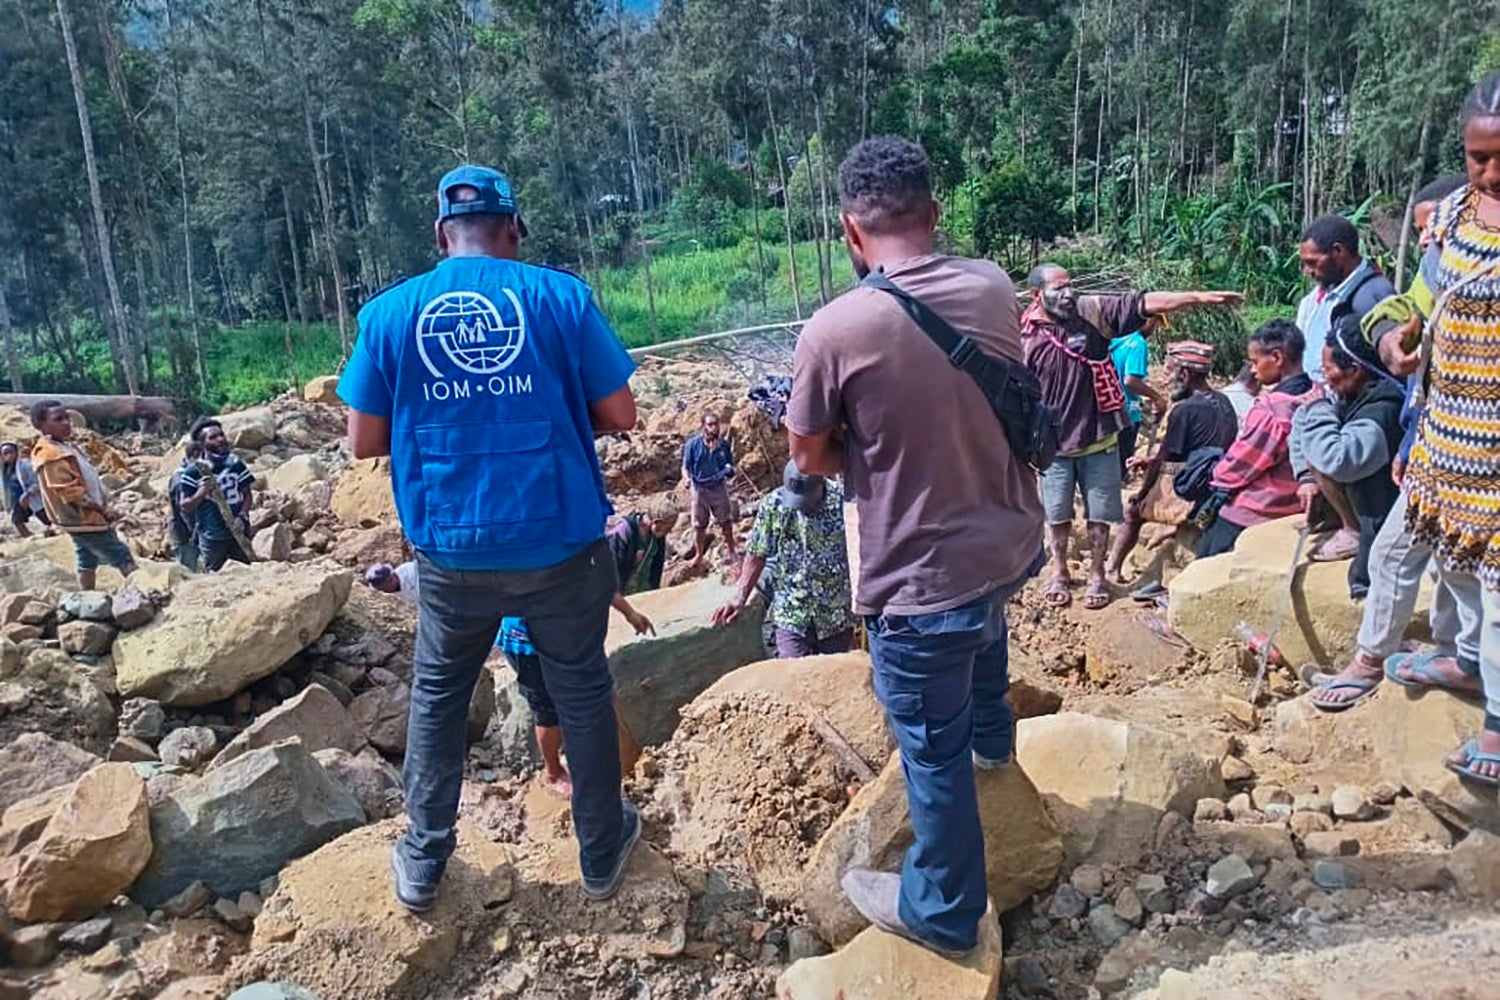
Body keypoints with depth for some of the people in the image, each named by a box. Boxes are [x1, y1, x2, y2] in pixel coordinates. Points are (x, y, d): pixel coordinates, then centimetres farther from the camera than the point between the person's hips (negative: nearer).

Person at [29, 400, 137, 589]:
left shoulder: (64, 446, 11)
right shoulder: (51, 456, -21)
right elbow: (70, 492, -24)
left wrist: (100, 508, 12)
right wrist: (102, 509, -17)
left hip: (84, 519, 11)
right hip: (85, 519, -11)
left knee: (88, 563, 17)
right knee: (123, 558, -8)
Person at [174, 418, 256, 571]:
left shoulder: (236, 464, 0)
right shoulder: (192, 472, -9)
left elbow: (247, 494, 4)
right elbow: (184, 507, -5)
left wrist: (242, 516, -13)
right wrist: (201, 493, -24)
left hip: (239, 533, 3)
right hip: (212, 538, -3)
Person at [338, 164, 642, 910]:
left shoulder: (388, 312, -2)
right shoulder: (561, 296, -6)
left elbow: (364, 442, 1)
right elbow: (620, 415, -4)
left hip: (451, 550, 1)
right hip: (560, 542, -1)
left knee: (436, 696, 22)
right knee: (582, 692, 16)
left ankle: (422, 863, 32)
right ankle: (602, 854, 31)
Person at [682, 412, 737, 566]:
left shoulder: (723, 445, -3)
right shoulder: (693, 444, -10)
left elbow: (730, 465, 8)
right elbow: (685, 467, -5)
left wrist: (730, 471, -16)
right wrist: (688, 479, -25)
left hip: (719, 488, 1)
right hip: (700, 488, -1)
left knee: (726, 522, 10)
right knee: (699, 525, 10)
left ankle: (731, 551, 26)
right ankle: (699, 555, 27)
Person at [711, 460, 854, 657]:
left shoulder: (843, 501, -14)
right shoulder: (773, 506, -9)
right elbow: (757, 554, 0)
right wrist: (740, 598, -3)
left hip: (837, 616, 0)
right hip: (790, 616, 0)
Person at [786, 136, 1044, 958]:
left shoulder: (834, 330, -22)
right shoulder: (994, 287, -5)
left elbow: (810, 459, -8)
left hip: (921, 582, -6)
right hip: (1014, 542, 7)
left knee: (935, 757, 13)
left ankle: (941, 913, 36)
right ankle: (991, 736, 62)